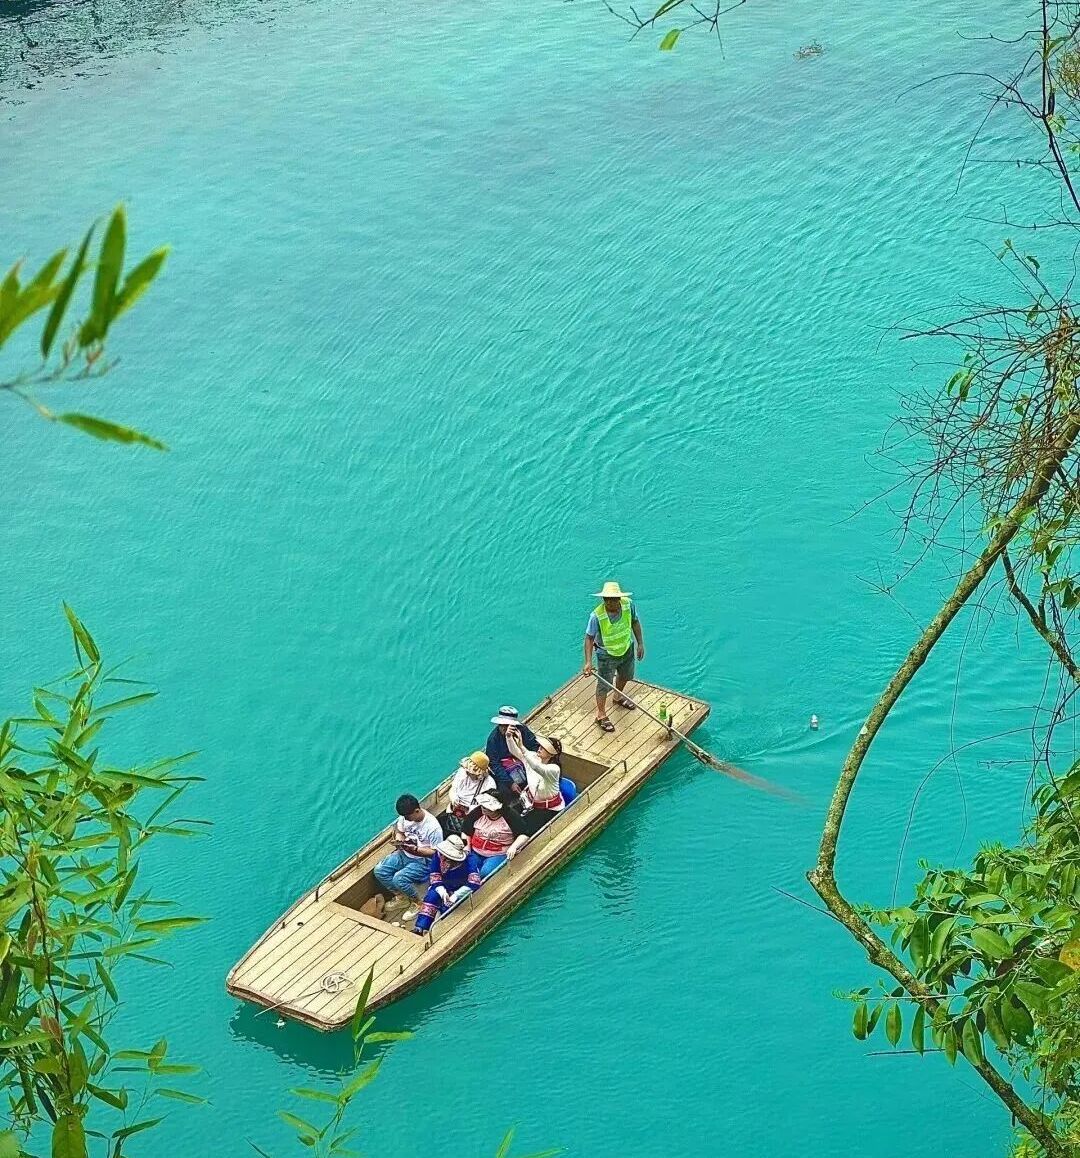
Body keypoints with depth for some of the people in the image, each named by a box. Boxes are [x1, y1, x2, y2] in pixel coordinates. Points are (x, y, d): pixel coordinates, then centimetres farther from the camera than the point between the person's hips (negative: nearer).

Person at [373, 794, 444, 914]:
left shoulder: (433, 827, -26)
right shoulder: (406, 816, -8)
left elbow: (436, 852, -18)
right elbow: (398, 829, 13)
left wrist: (415, 850, -30)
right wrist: (398, 838, -10)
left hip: (423, 860, -7)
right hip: (404, 854, 7)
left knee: (399, 879, -28)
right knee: (379, 870, -12)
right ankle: (401, 897, 9)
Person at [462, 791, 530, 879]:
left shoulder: (510, 816, -11)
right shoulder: (478, 812, -2)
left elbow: (524, 835, -9)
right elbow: (466, 832, 10)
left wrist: (513, 847, -25)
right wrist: (467, 847, -2)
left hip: (499, 855, -3)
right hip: (475, 852, 3)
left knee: (486, 872, -30)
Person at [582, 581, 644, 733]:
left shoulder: (628, 604, -23)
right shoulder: (597, 615, -34)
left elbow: (635, 622, -4)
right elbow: (589, 638, -24)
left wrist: (640, 643, 0)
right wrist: (588, 662, -30)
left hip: (627, 649, 5)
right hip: (607, 655, -5)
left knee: (624, 676, 30)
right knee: (604, 685, 6)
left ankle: (618, 698, 60)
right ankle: (601, 716, 28)